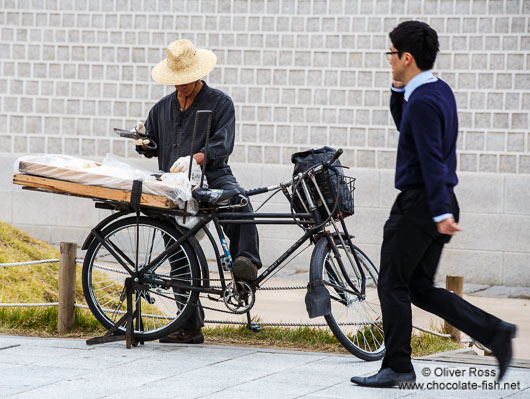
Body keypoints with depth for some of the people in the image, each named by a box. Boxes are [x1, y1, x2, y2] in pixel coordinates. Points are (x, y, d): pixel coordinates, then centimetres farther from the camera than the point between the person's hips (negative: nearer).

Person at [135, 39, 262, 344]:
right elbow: (153, 147, 26)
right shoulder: (163, 108, 20)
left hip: (213, 178, -4)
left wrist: (194, 158, -28)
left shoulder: (220, 103, 3)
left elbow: (222, 145, -10)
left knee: (237, 199, -40)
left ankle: (247, 262, -45)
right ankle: (191, 327, 8)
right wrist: (144, 142, 1)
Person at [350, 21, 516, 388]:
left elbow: (432, 159, -23)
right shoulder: (440, 91, 13)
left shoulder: (424, 101, -18)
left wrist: (441, 212, -27)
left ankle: (397, 367, 6)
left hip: (419, 205, -10)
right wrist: (399, 91, 13)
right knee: (421, 289, 13)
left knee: (393, 286, 1)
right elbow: (404, 126, 29)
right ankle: (494, 332, 4)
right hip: (435, 204, 10)